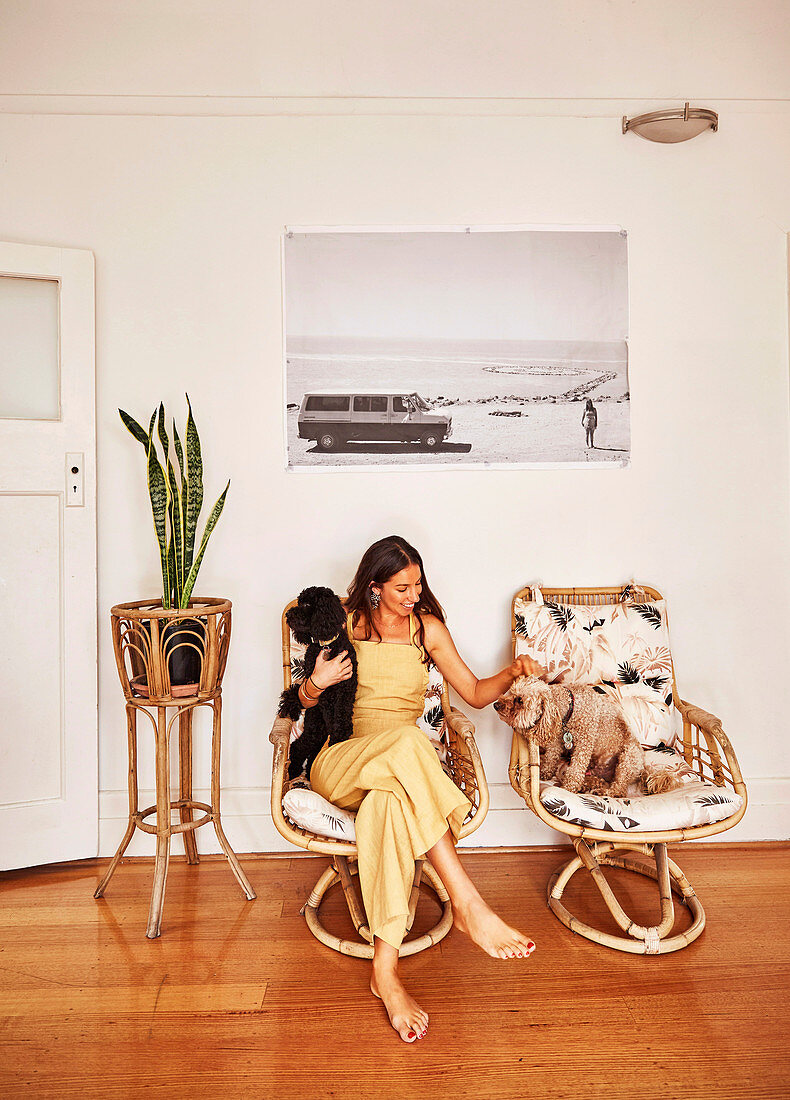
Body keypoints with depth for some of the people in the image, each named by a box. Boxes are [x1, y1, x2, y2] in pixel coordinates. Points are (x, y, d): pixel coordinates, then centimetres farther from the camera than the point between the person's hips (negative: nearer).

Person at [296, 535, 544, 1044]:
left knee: (389, 798, -38)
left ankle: (385, 967, -37)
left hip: (396, 771, 2)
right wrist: (317, 684, -10)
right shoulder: (346, 625, 7)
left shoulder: (428, 628, 11)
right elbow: (306, 702, 14)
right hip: (338, 763, -1)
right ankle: (470, 906, -38)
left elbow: (476, 693, 10)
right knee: (407, 744, -37)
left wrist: (513, 671, -9)